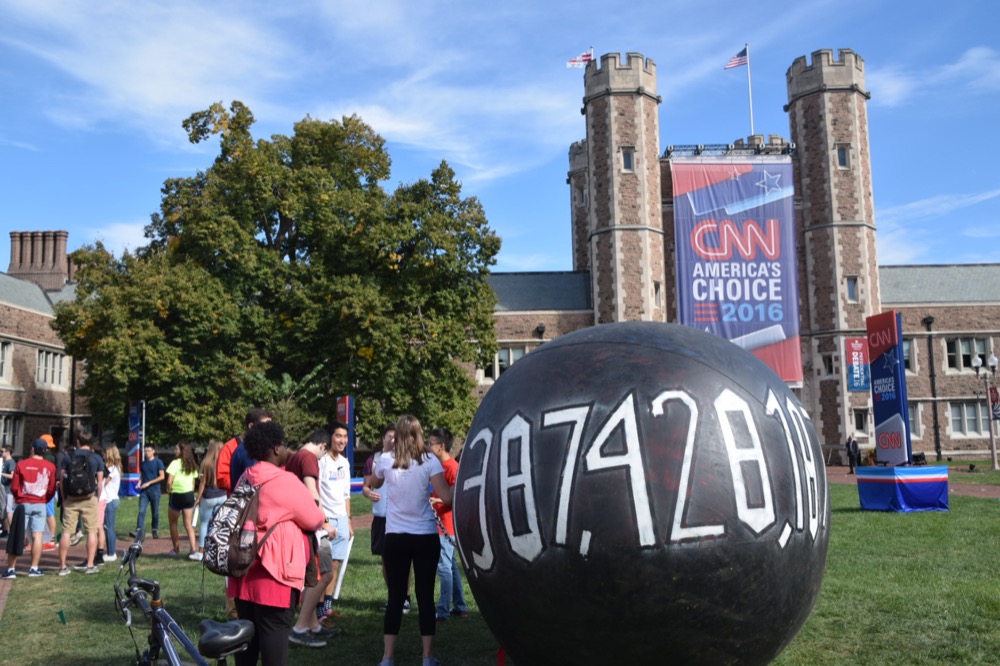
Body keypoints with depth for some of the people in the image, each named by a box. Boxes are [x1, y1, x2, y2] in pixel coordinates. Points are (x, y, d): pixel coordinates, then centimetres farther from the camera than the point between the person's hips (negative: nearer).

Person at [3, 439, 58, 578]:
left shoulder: (21, 464, -3)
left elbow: (14, 487, 0)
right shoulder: (50, 467, -1)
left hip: (23, 504, 0)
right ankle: (34, 569, 1)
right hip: (40, 505, 0)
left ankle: (11, 569, 5)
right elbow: (52, 490, 0)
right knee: (37, 536, 1)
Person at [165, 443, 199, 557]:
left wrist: (170, 490, 2)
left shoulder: (175, 463, -11)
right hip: (189, 495, 5)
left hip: (177, 495, -5)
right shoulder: (192, 465, 10)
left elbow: (169, 482, -15)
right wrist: (189, 492, 12)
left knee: (173, 524, 12)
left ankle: (176, 550, 17)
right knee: (188, 524, 8)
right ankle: (193, 549, -3)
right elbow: (194, 482, 10)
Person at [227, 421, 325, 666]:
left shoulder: (246, 479, 9)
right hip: (273, 571, -8)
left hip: (243, 567, 8)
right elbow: (315, 520, -5)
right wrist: (323, 524, 15)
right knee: (274, 631, -1)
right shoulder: (285, 481, -14)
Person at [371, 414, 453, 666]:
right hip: (426, 537, -1)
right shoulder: (429, 461, -8)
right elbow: (446, 497, -15)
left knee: (395, 596, 9)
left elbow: (374, 485, 21)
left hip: (395, 538, 2)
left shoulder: (386, 460, -1)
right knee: (425, 595, 8)